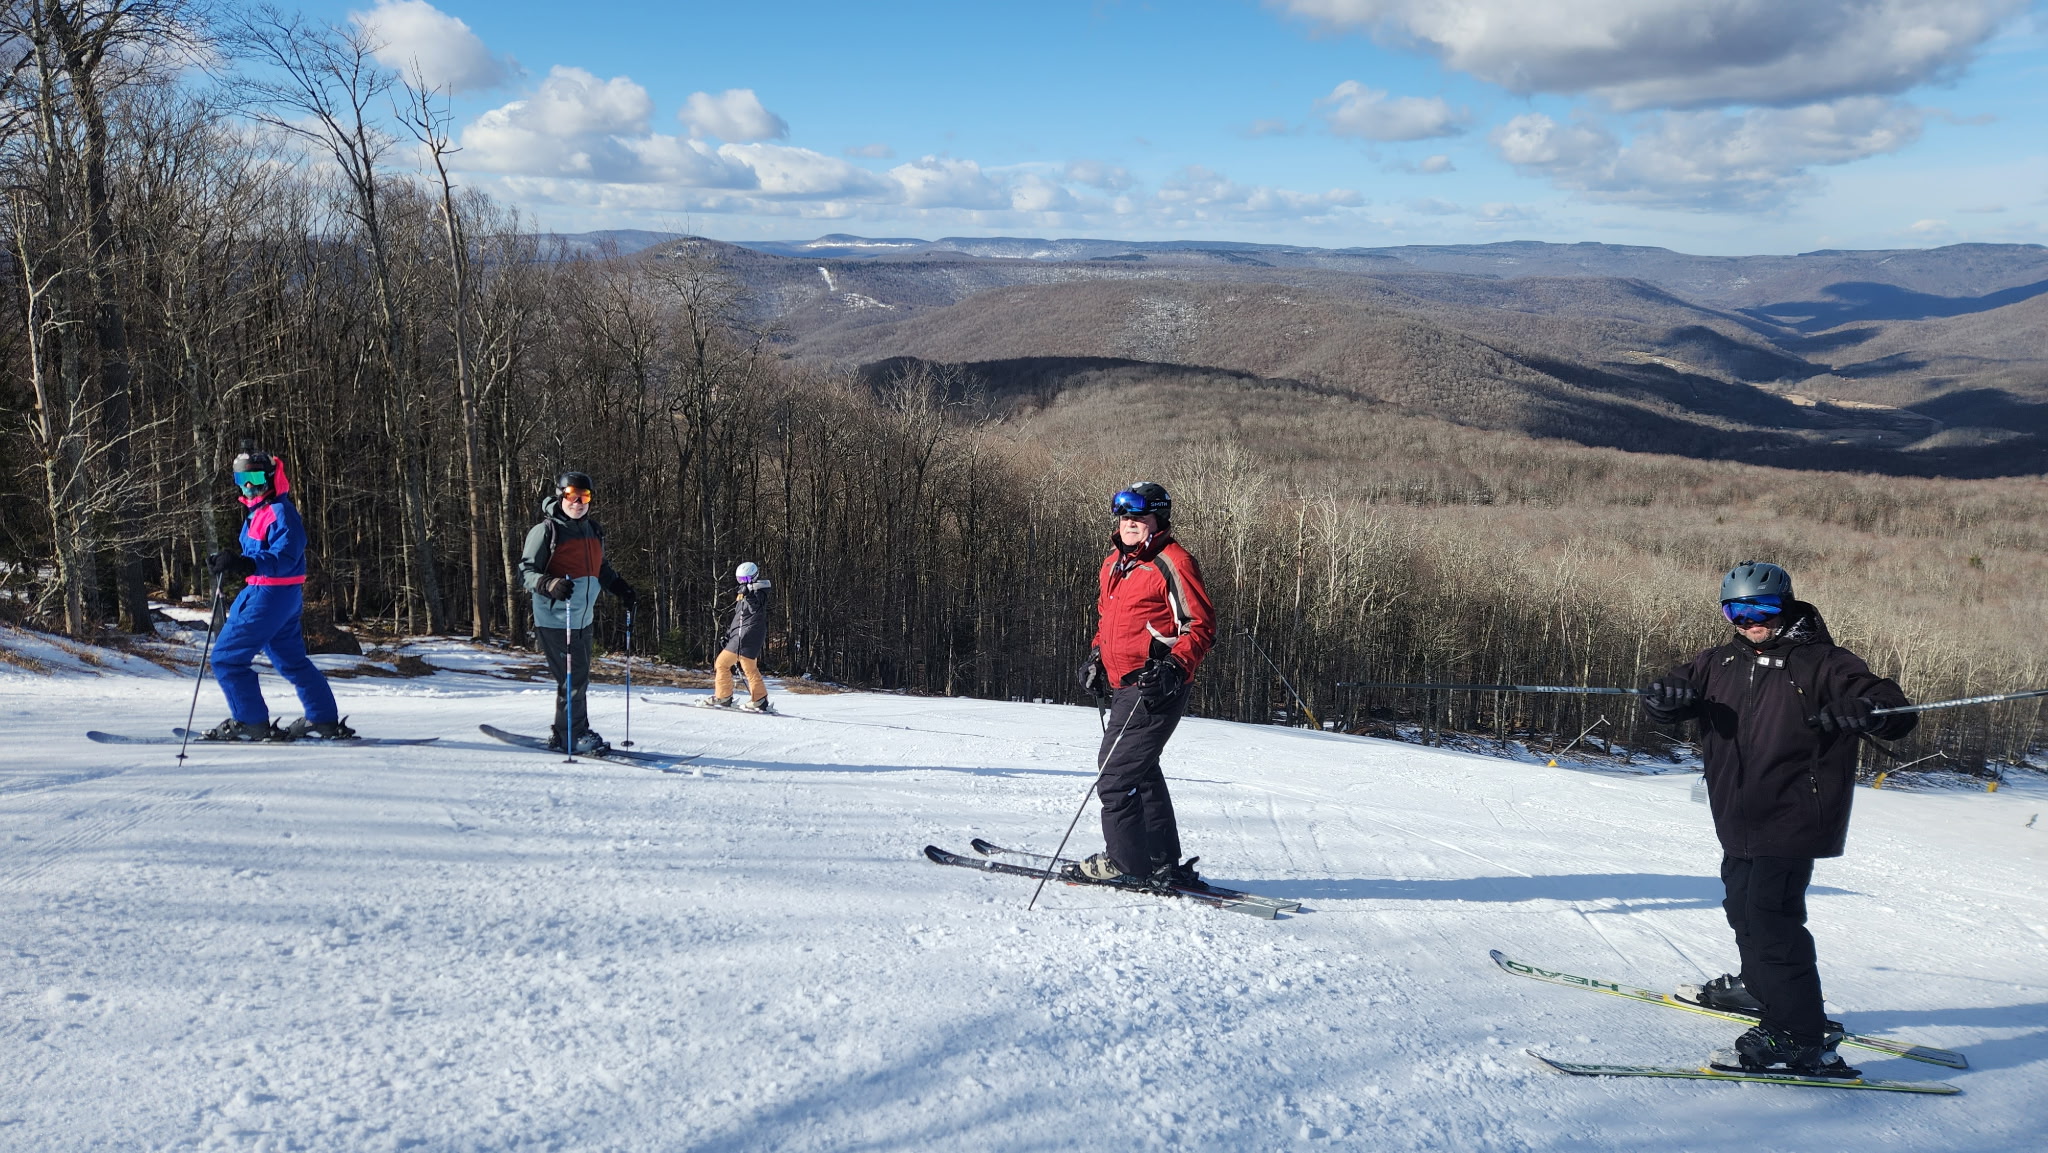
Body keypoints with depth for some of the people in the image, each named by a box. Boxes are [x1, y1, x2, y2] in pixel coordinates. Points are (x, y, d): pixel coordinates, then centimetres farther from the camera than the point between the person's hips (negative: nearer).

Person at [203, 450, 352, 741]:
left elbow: (283, 558, -26)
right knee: (292, 660, 17)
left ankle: (251, 722, -1)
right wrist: (228, 563, 7)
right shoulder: (257, 512, 16)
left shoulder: (280, 512, -15)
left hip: (270, 596, -10)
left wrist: (245, 563, -38)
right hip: (281, 597, 10)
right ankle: (325, 720, 22)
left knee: (225, 657, -6)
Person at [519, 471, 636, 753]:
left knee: (580, 677, 10)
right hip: (555, 620, -7)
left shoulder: (594, 531, 14)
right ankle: (573, 733, 0)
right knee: (573, 677, -10)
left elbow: (602, 569, 29)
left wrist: (620, 588, 15)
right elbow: (526, 571, -10)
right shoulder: (546, 531, -8)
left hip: (583, 619, 8)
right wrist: (549, 584, -28)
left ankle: (562, 733, 19)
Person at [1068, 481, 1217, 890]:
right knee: (1141, 773, 16)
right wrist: (1097, 656, 14)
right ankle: (1164, 863, 25)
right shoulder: (1112, 565, 16)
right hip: (1125, 686, 10)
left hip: (1157, 687, -10)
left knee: (1115, 773, -9)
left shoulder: (1172, 563, -10)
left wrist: (1174, 665, -24)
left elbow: (1201, 625, -12)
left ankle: (1125, 861, 3)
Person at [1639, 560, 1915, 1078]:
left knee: (1770, 919, -14)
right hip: (1740, 821, 7)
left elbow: (1895, 714, -11)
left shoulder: (1823, 663, -9)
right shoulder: (1721, 662, 8)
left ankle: (1803, 1039, -11)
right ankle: (1758, 987, 46)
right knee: (1745, 908, 23)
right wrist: (1666, 695, -14)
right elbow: (1664, 699, 11)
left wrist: (1860, 711, -35)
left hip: (1791, 821, -7)